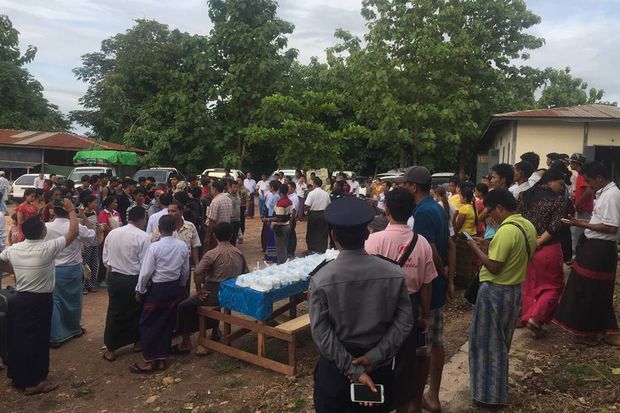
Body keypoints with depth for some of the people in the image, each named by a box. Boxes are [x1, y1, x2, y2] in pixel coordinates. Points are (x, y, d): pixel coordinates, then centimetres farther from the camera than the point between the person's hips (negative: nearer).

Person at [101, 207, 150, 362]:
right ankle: (137, 341, 33)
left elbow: (105, 259, 6)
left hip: (114, 278, 4)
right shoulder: (143, 237, -17)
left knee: (115, 312, 13)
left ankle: (110, 349, 20)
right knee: (136, 311, 17)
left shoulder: (112, 233, 0)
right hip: (133, 280, -4)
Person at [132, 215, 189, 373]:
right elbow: (186, 270, 5)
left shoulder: (154, 247, -18)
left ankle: (149, 361, 12)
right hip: (174, 287, 5)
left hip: (157, 289, -5)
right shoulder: (182, 246, -4)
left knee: (149, 324, 7)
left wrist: (140, 290, 0)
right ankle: (162, 359, 23)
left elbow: (146, 272, -14)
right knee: (168, 323, 14)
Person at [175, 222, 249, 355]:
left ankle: (186, 343, 14)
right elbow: (246, 274, 9)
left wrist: (199, 290, -12)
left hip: (214, 294, -6)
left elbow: (197, 273, -26)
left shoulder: (212, 254, -16)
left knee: (184, 307, 11)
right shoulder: (239, 253, 2)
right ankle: (215, 331, 41)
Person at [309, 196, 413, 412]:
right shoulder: (394, 273, -10)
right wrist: (374, 357, -11)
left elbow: (321, 333, -18)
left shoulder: (321, 279, -17)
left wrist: (352, 369, -15)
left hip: (336, 367, -2)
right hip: (379, 367, 3)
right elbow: (404, 321, -9)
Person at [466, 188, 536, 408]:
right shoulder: (528, 226, 4)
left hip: (495, 292, -9)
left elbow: (493, 267, -25)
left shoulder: (506, 231, -25)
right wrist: (490, 244, 10)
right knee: (501, 342, 22)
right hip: (514, 289, 9)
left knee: (487, 342, 6)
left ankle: (490, 394, 16)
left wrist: (476, 248, -13)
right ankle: (500, 388, 36)